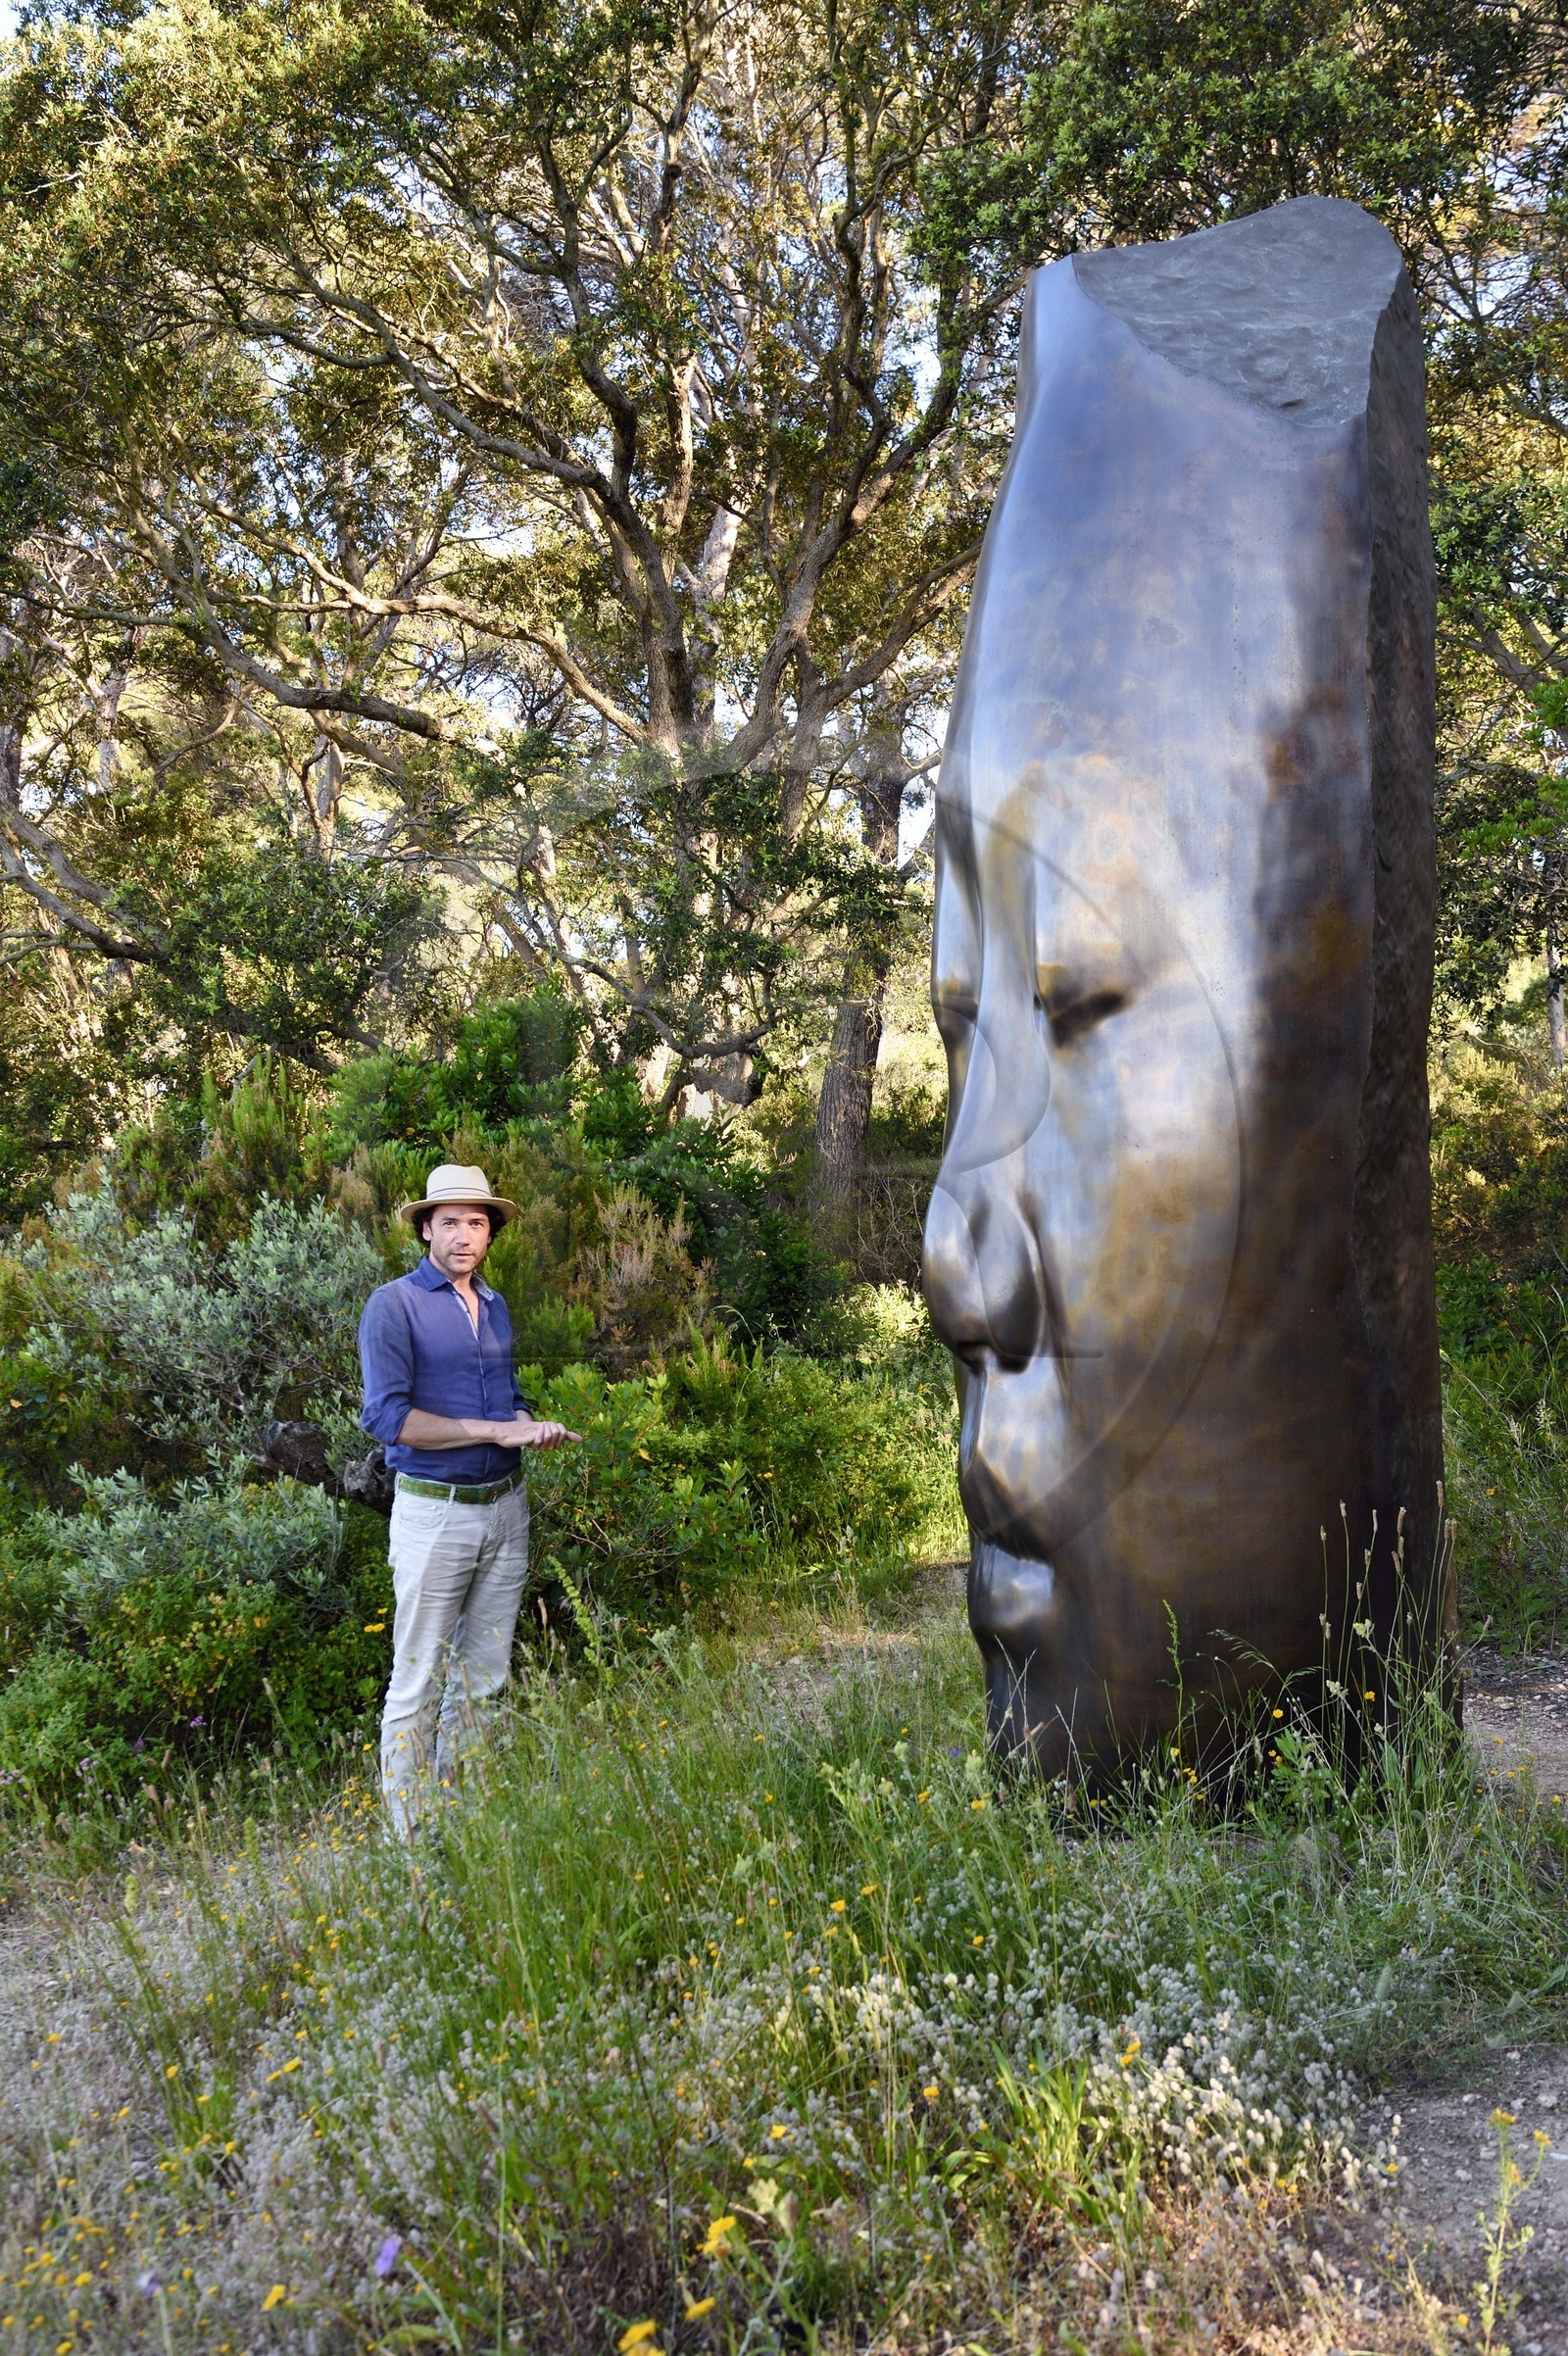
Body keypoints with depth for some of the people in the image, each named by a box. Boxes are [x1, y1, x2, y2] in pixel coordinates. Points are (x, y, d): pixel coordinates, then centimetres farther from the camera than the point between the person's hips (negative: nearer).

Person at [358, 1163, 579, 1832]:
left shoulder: (496, 1307, 13)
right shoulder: (394, 1306, -9)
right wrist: (498, 1431, -18)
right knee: (419, 1680, -1)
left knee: (484, 1676, 13)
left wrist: (536, 1425, -1)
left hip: (506, 1509, 7)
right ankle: (408, 1833, 9)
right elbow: (387, 1417, -18)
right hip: (434, 1513, -7)